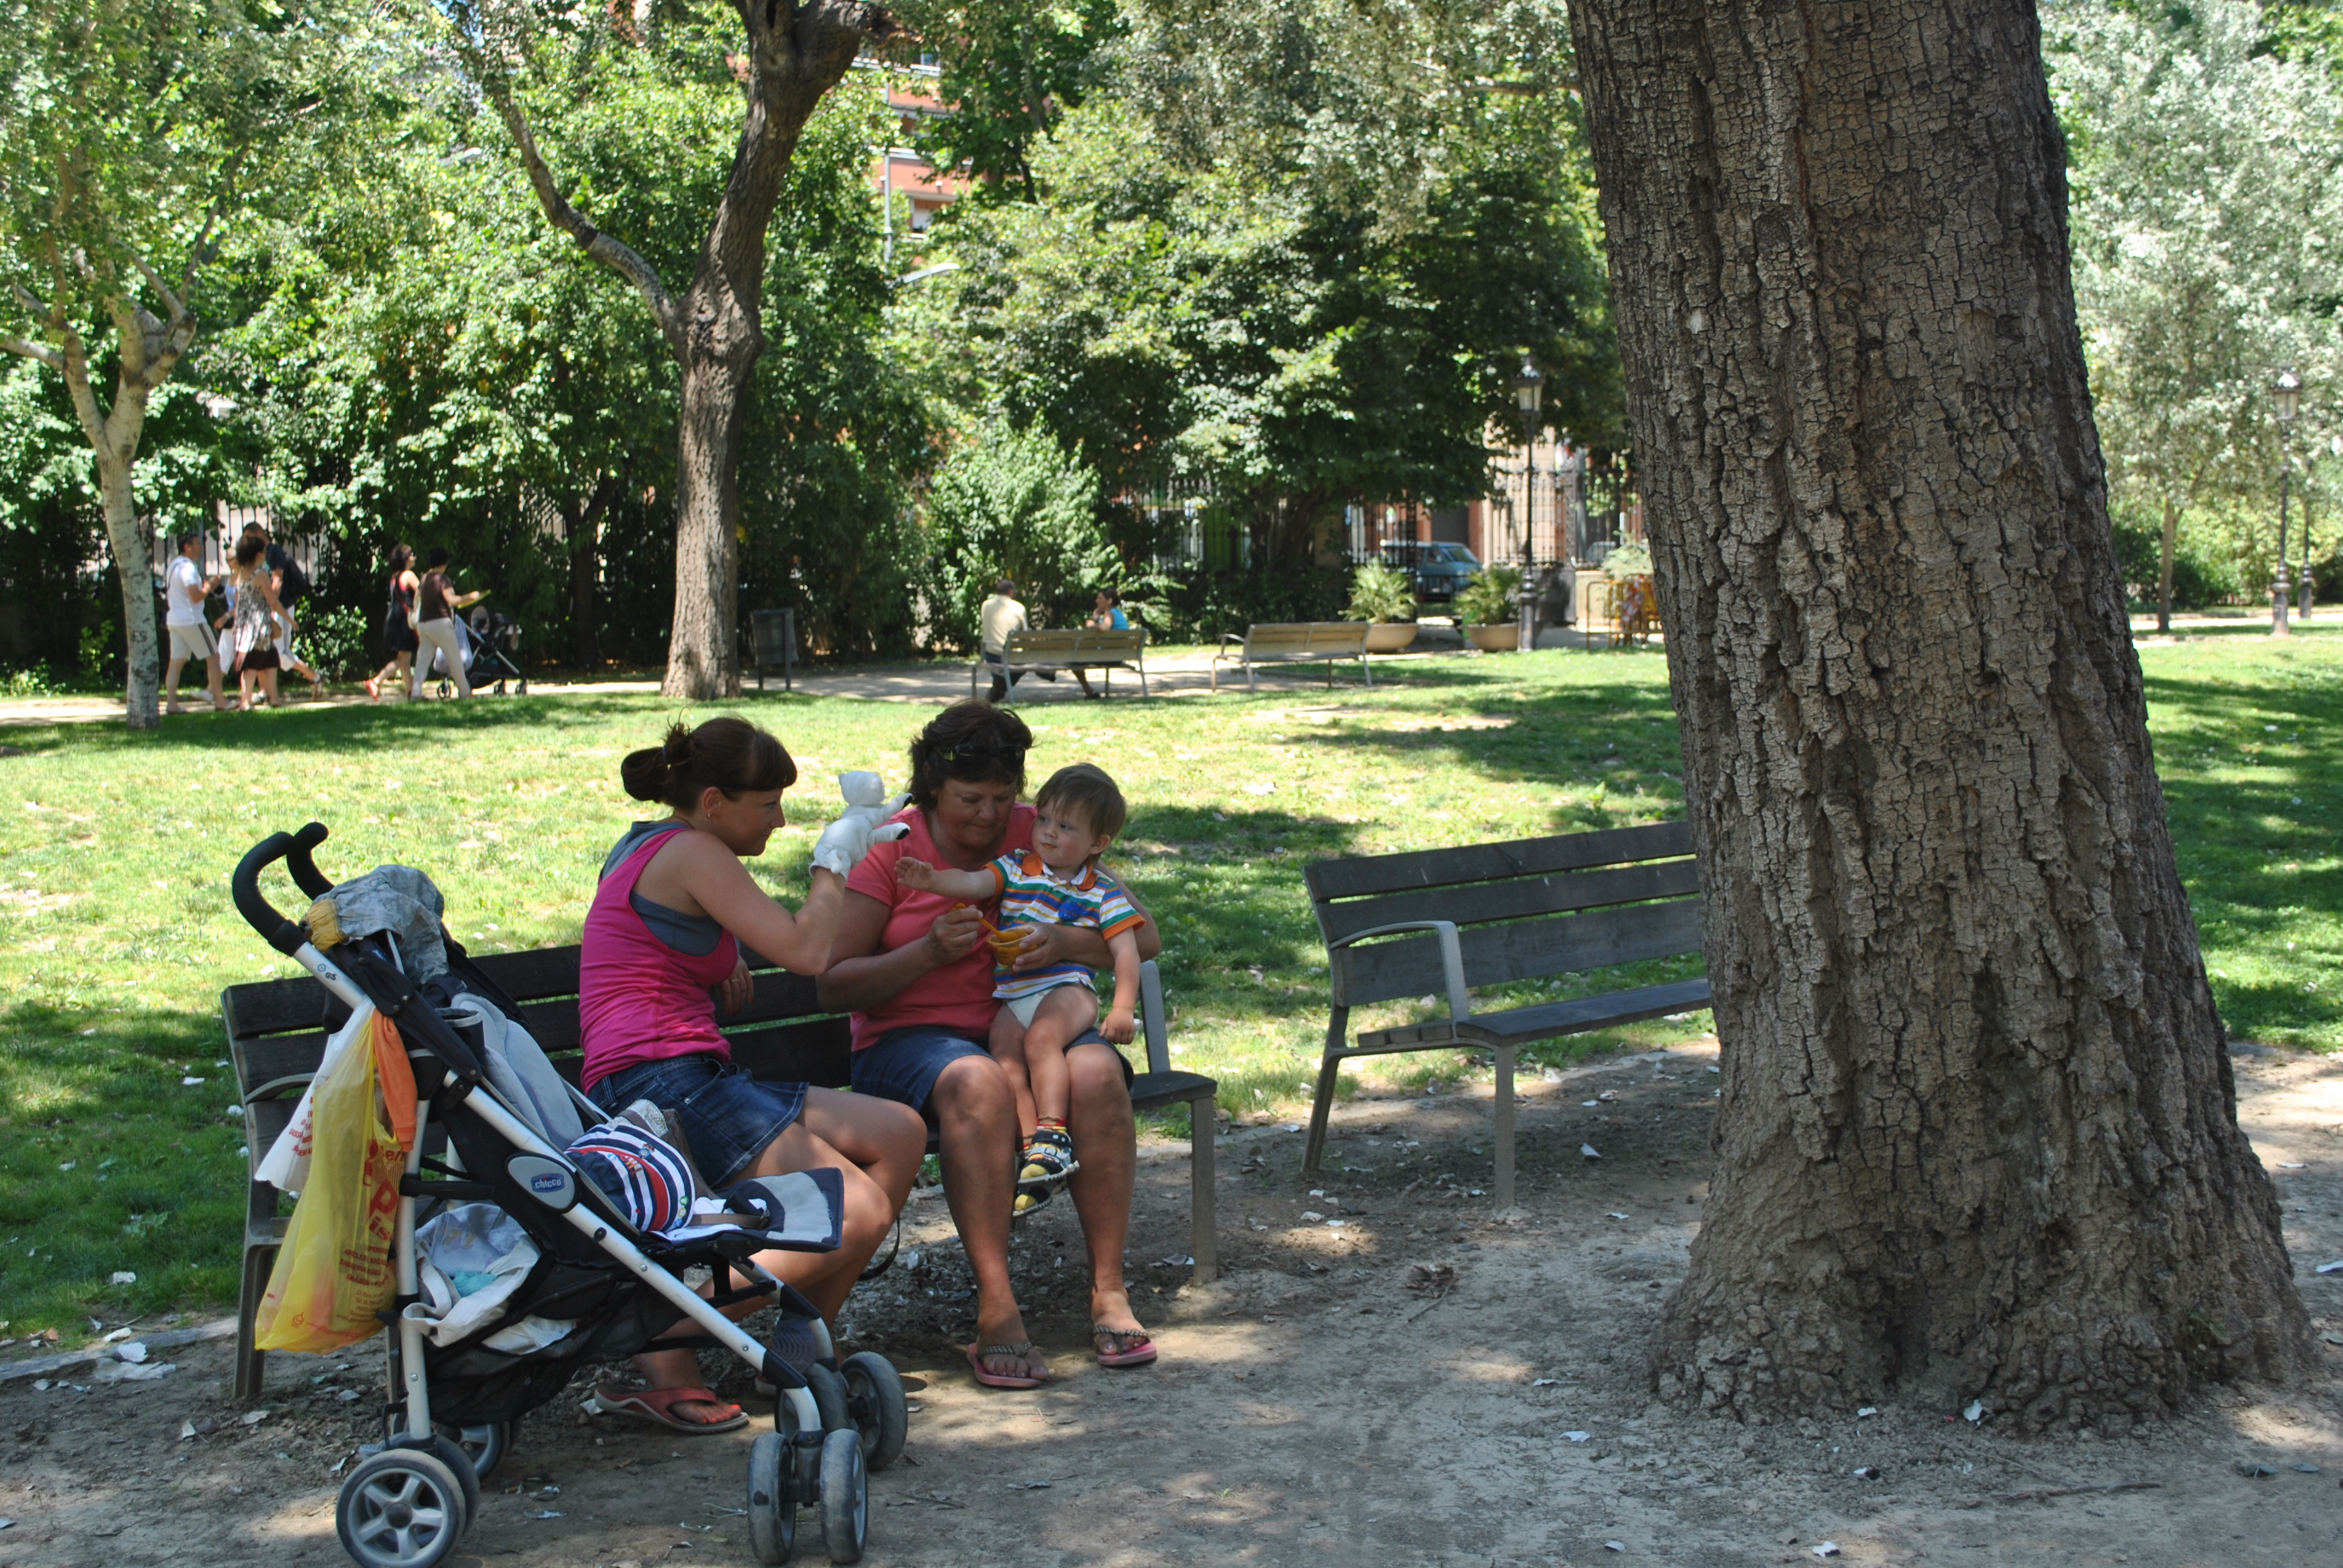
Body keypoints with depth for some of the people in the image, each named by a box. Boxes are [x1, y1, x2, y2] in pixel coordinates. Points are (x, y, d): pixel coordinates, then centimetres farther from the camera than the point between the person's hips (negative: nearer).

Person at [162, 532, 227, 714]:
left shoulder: (173, 565, 15)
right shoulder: (188, 567, -16)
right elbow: (196, 597, -21)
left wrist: (205, 585, 14)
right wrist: (209, 586, -5)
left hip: (174, 619, 9)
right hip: (191, 620, -9)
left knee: (177, 661, 5)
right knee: (213, 657, 1)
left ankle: (171, 703, -1)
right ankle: (219, 700, 3)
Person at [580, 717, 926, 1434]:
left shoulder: (645, 845, 23)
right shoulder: (688, 853, -8)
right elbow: (806, 952, -13)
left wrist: (724, 962, 17)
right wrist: (833, 862, 2)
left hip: (692, 1084, 10)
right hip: (661, 1085, -10)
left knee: (900, 1134, 3)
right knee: (858, 1215, -20)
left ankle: (802, 1347, 5)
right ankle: (661, 1357, -18)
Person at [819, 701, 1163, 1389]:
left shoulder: (1039, 836, 6)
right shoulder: (888, 849, -1)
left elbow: (1144, 937, 2)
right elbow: (835, 984, -6)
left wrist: (1067, 942, -19)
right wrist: (930, 951, -21)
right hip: (910, 1039, -2)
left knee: (1097, 1072, -31)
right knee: (978, 1083, -38)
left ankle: (1109, 1289, -26)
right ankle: (995, 1306, -36)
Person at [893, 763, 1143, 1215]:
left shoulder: (1102, 891, 8)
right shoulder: (1016, 868, 14)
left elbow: (1126, 950, 1)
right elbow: (973, 883, -3)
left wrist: (1123, 1008, -11)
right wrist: (932, 880, -25)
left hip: (1067, 988, -2)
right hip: (1010, 998, 2)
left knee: (1041, 1038, -33)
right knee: (1006, 1060, -24)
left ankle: (1052, 1133, -34)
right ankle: (1033, 1149, -33)